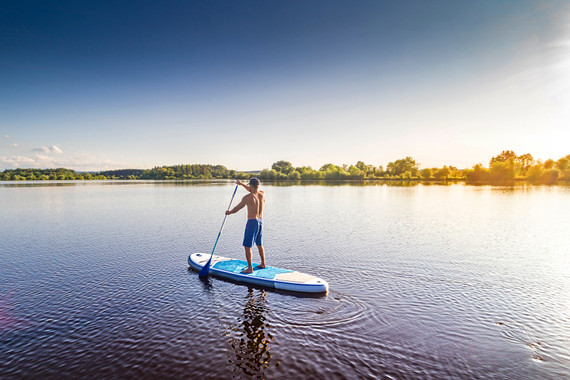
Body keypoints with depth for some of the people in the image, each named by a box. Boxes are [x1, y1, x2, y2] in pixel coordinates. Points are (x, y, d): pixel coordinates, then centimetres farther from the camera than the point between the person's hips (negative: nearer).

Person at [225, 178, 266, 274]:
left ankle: (250, 268, 0)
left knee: (247, 246, -1)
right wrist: (242, 184, 24)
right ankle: (263, 264, 32)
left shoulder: (247, 197, -15)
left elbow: (237, 208, -1)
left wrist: (229, 212, 18)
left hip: (252, 222, -7)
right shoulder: (262, 194, 2)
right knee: (259, 244, 21)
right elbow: (253, 191, 24)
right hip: (260, 222, 7)